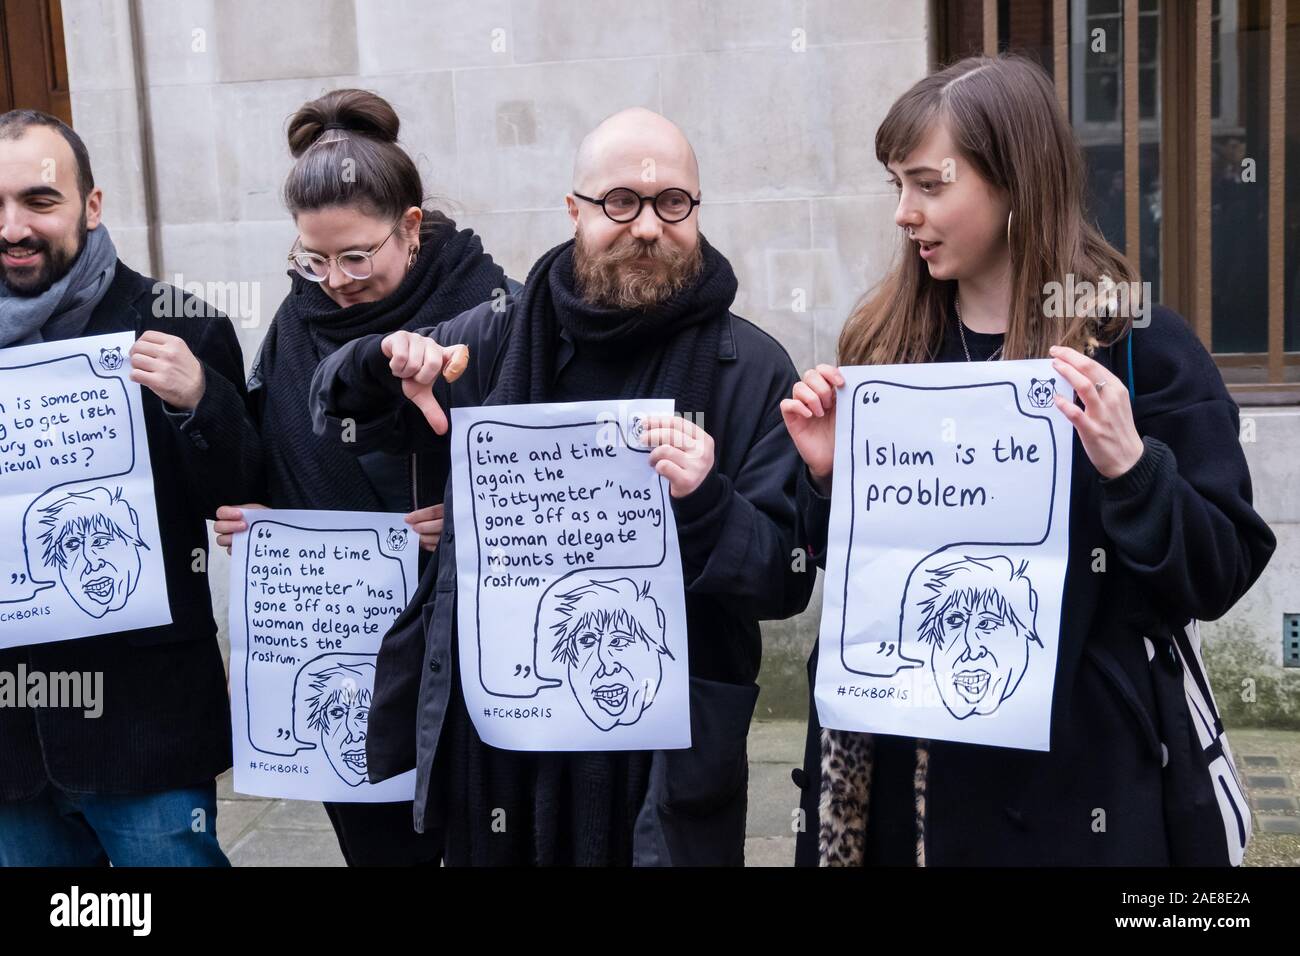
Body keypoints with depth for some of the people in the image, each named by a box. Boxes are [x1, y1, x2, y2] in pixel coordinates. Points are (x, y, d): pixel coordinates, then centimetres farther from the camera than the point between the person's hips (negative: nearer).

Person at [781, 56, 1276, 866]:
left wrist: (1132, 468, -25)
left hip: (1071, 769, -3)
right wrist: (827, 472, -7)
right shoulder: (886, 341, 3)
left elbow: (1222, 573, -9)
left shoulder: (1140, 347, -8)